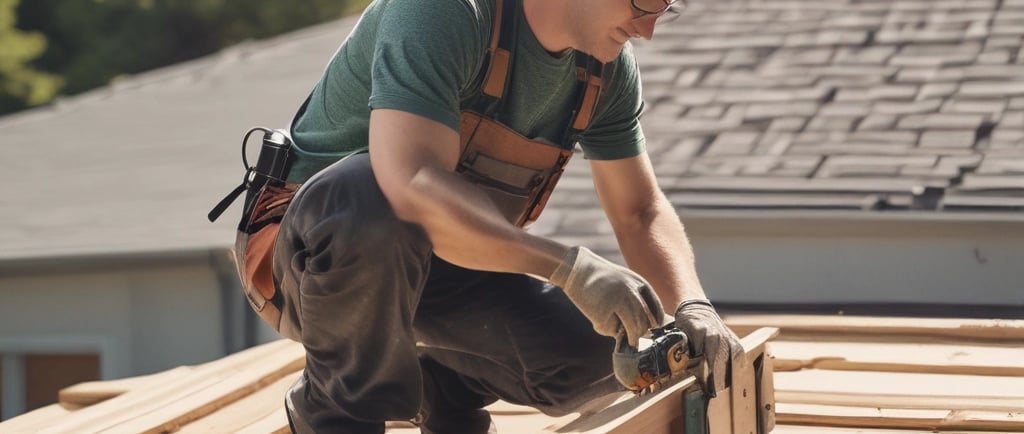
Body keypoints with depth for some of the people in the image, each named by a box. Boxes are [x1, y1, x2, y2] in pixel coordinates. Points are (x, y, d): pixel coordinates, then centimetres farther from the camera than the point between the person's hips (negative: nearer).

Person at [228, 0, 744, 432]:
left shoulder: (606, 65, -5)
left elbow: (641, 214, 2)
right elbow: (410, 187, -43)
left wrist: (693, 307, -18)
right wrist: (571, 267, -46)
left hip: (440, 266, 6)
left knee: (600, 356, -16)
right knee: (372, 197, -41)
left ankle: (446, 390, 15)